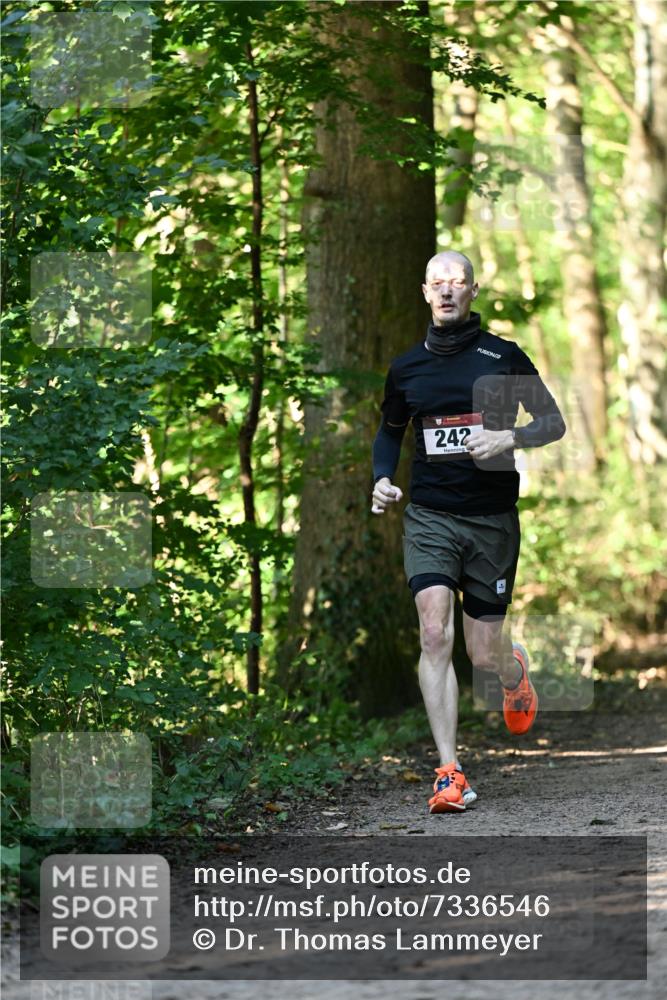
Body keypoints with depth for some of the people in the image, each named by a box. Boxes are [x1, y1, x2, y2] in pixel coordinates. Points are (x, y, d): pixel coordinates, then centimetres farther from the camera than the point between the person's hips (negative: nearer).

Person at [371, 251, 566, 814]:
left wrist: (509, 438, -15)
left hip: (492, 519, -1)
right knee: (435, 635, -18)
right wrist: (382, 479, 4)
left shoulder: (503, 357, -1)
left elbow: (554, 423, 4)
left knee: (484, 655, 3)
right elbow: (390, 431, 23)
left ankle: (515, 670, 44)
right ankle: (450, 774, -17)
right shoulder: (407, 368, 7)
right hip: (430, 518, 1)